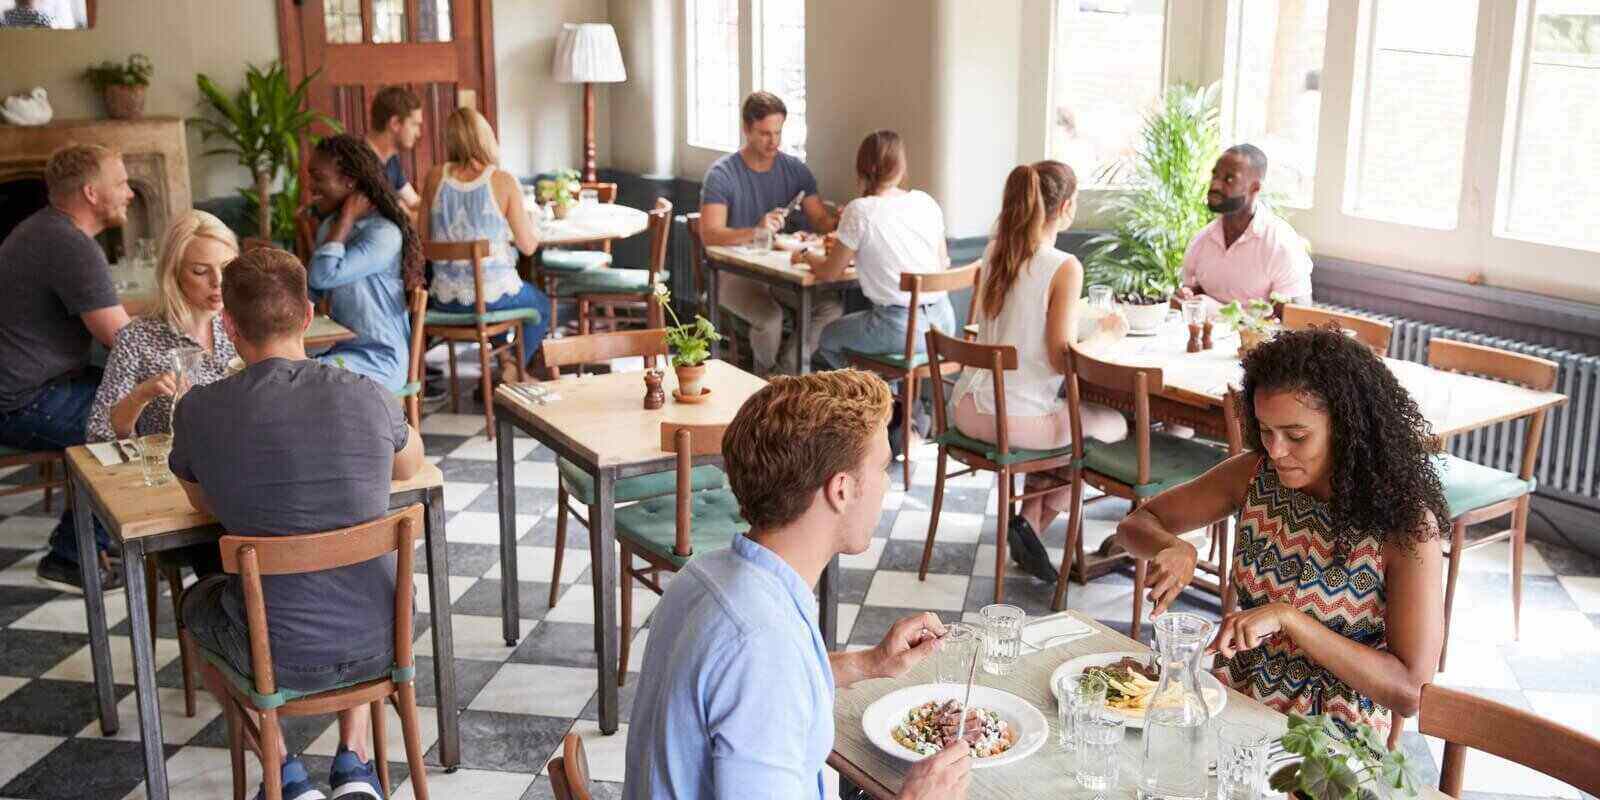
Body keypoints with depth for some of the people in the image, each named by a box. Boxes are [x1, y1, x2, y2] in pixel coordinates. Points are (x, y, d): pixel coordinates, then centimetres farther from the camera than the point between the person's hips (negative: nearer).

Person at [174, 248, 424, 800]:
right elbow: (409, 467, 14)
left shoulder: (198, 411, -12)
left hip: (277, 657, -1)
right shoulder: (367, 396, -9)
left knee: (196, 600, 32)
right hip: (379, 645, 2)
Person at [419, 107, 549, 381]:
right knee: (541, 304, 30)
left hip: (444, 299, 4)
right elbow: (528, 246, -8)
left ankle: (504, 357, 31)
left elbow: (424, 239, 4)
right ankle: (513, 369, 20)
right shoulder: (503, 181, -13)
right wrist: (532, 223, 13)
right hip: (494, 294, -4)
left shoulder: (436, 177, -3)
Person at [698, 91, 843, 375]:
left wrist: (839, 222, -21)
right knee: (770, 317, -33)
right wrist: (756, 231, -39)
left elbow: (822, 220, 5)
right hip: (735, 272, -4)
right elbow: (709, 234, -20)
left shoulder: (794, 169, 7)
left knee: (832, 306, -23)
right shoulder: (722, 173, -8)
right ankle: (767, 378, -2)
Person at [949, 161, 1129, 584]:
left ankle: (1028, 521, 27)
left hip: (967, 407, 8)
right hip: (1017, 419, -7)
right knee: (1114, 424, 18)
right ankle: (1032, 524, 15)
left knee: (1064, 417, 33)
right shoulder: (1065, 267, -16)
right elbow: (1062, 359, -18)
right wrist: (1104, 333, 1)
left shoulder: (993, 252, 6)